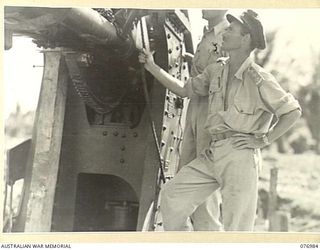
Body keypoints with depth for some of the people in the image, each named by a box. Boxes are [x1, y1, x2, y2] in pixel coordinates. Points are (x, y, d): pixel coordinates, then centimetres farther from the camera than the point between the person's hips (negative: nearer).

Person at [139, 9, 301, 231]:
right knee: (172, 194, 4)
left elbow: (293, 111, -5)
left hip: (240, 155, -7)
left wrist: (265, 139, -8)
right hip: (212, 154, 7)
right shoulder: (215, 71, 11)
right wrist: (153, 68, 15)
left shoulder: (258, 78, -9)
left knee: (237, 226, 0)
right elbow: (184, 89, 20)